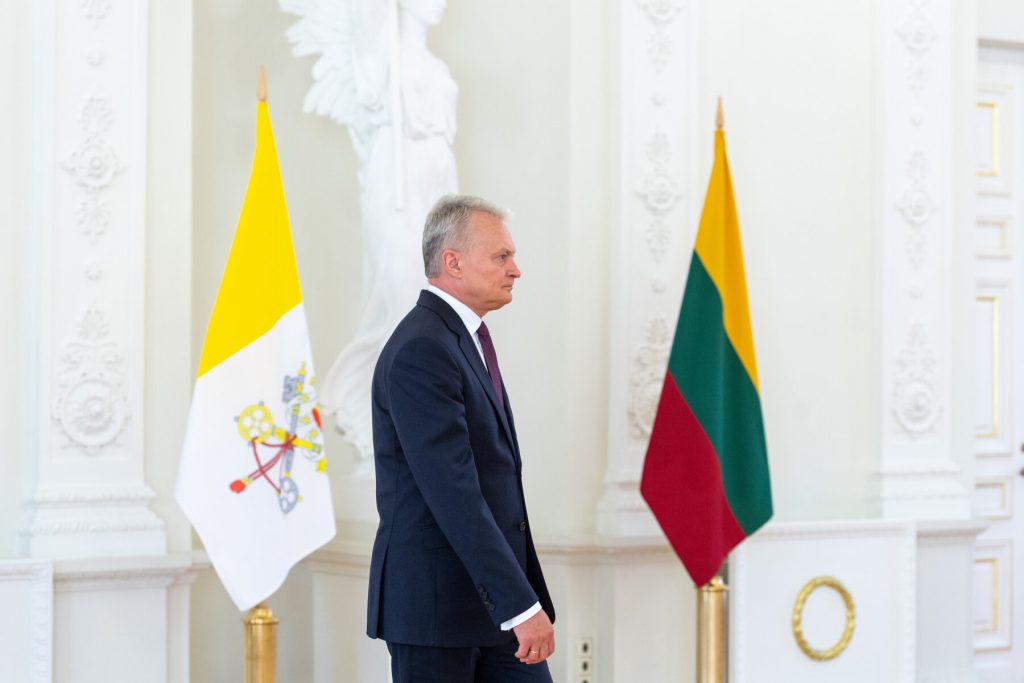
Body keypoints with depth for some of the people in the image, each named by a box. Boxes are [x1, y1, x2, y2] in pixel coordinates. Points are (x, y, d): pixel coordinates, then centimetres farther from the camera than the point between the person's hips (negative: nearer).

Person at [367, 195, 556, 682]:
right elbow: (454, 495, -24)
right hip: (435, 599, -9)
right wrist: (522, 605, -26)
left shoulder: (463, 339, 14)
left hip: (489, 596, 9)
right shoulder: (421, 351, -18)